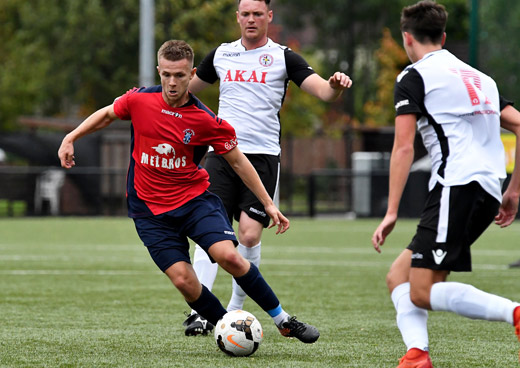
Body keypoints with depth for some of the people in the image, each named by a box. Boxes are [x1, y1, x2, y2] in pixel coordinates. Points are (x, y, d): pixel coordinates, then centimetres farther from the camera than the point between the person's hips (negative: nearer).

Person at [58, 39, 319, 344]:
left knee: (229, 256, -23)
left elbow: (238, 161, 1)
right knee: (184, 281, -15)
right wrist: (70, 139, 8)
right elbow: (107, 115, 14)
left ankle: (284, 320, -8)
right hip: (151, 210, 1)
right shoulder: (139, 101, -8)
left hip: (195, 198, -1)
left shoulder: (207, 122, -12)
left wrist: (268, 204, 2)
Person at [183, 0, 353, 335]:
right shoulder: (221, 55, 12)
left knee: (250, 235, -10)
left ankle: (235, 311, 6)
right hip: (222, 154, 2)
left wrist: (335, 86, -30)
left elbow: (323, 91, -9)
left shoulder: (283, 57, 2)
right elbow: (186, 89, 28)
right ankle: (200, 313, -14)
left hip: (263, 156, -2)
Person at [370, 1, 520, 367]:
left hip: (457, 186, -8)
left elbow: (404, 148, -7)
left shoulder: (413, 77, 2)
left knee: (422, 292, -11)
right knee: (399, 275, 12)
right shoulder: (480, 77, 24)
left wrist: (392, 213, -10)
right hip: (489, 193, 8)